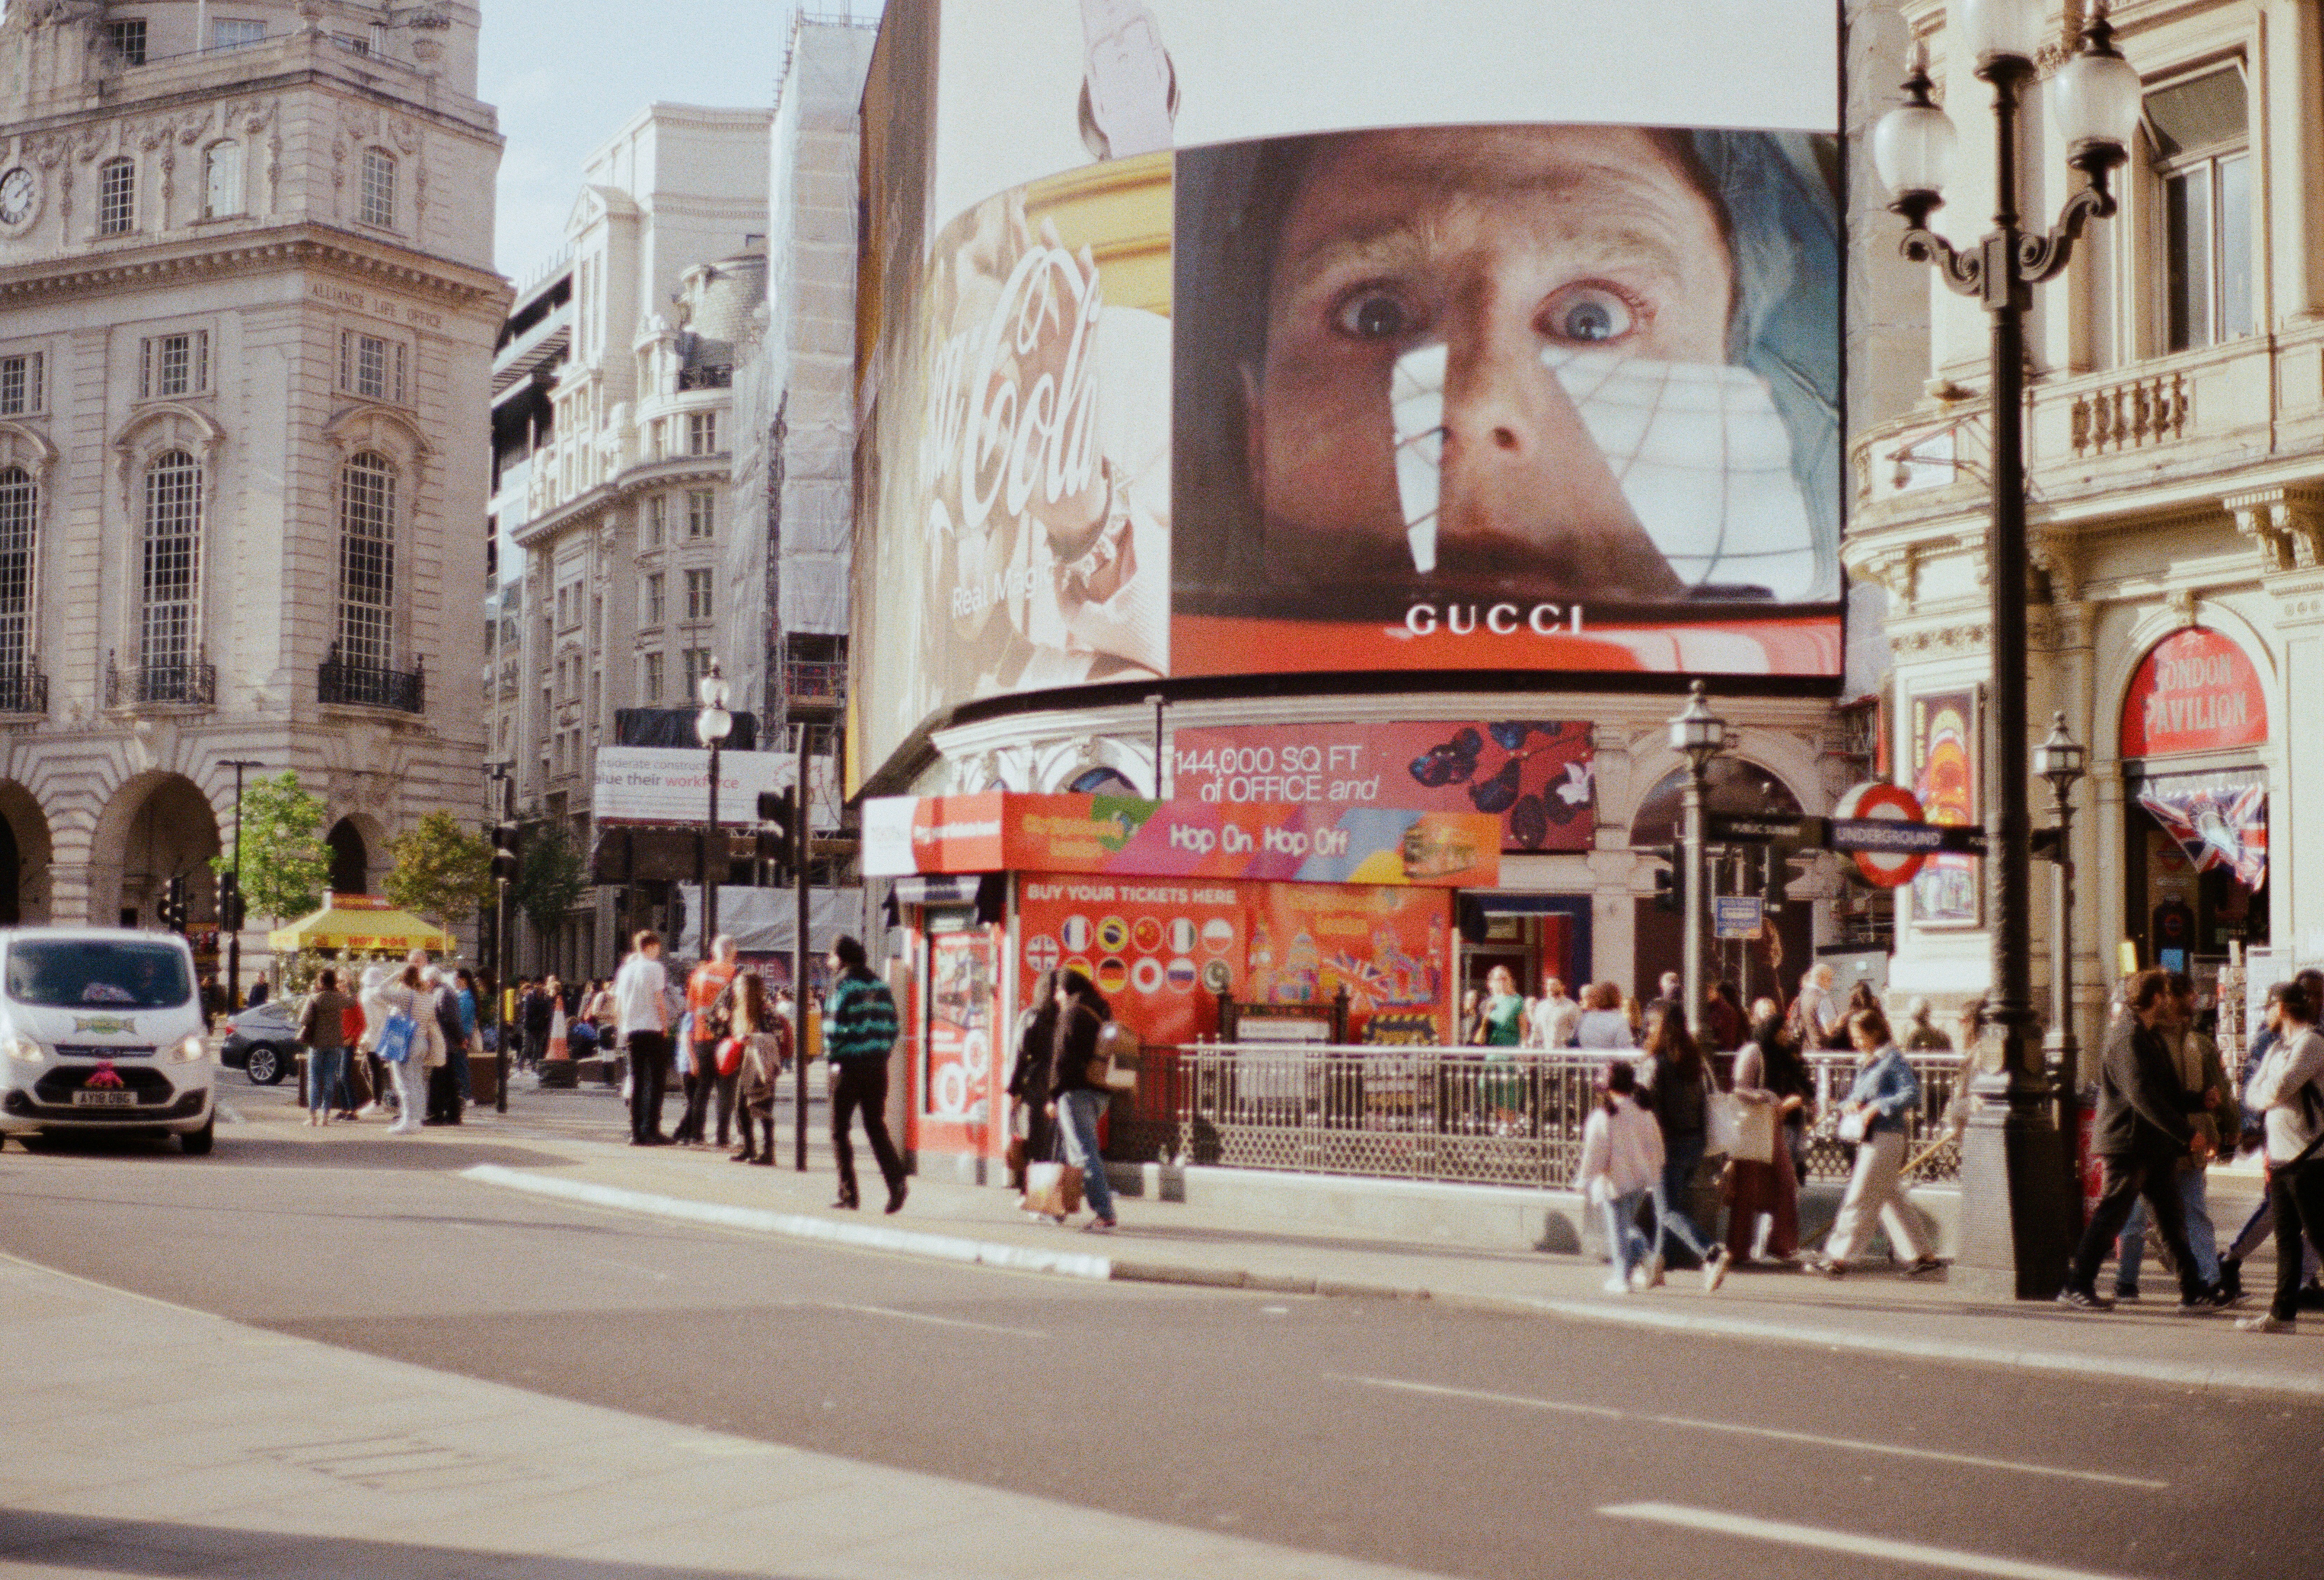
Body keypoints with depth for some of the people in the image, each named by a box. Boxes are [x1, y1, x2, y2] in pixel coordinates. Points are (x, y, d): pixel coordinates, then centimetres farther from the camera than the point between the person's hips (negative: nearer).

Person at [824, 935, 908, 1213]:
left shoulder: (844, 984, -8)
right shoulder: (879, 985, 11)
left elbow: (835, 1026, -13)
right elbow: (892, 1025, 9)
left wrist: (832, 1055, 0)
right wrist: (882, 1054, 14)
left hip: (849, 1066, -6)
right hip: (878, 1066, 6)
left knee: (839, 1130, 5)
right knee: (876, 1127, 10)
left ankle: (849, 1193, 2)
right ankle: (896, 1179, -10)